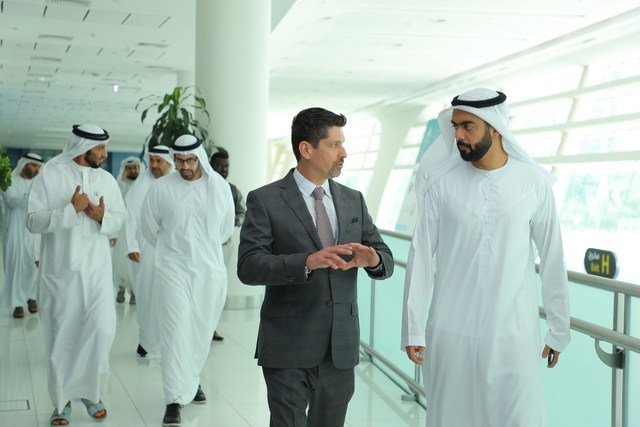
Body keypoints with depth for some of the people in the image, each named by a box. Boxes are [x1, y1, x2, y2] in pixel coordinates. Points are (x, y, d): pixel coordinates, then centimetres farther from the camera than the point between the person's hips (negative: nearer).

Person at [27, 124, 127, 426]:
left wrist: (103, 217, -12)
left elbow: (121, 219, 9)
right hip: (60, 271, -3)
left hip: (98, 270, 3)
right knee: (61, 336, 4)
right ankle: (62, 400, 16)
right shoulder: (49, 176, -5)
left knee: (100, 331, -1)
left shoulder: (106, 179, 7)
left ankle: (92, 393, 17)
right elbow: (33, 221, -10)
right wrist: (71, 209, -18)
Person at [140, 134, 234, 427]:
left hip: (210, 271, 2)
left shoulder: (219, 186, -1)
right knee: (176, 331, -8)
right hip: (173, 269, -2)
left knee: (201, 332, 13)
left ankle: (192, 380, 36)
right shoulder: (160, 188, -6)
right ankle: (175, 400, -5)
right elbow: (150, 228, 7)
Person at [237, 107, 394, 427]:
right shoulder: (265, 201, -5)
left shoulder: (353, 200, 10)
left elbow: (387, 261, 9)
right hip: (289, 351, -5)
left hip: (341, 350, 5)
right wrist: (308, 261, -30)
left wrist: (372, 259, -16)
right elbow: (248, 266, -15)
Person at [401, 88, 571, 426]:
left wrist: (559, 328, 8)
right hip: (450, 332, 1)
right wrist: (413, 327, -5)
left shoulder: (534, 182, -3)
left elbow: (552, 259, 3)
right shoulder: (440, 182, -3)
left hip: (514, 332, 0)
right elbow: (421, 256, -2)